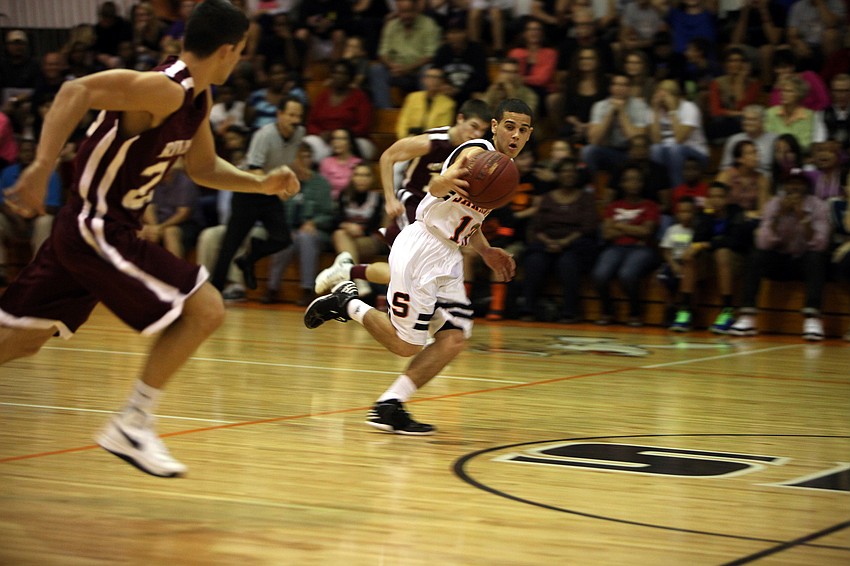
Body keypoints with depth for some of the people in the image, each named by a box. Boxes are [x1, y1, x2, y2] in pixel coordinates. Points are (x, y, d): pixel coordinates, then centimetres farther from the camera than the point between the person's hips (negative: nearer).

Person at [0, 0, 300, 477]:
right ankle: (132, 425, -2)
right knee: (205, 309, -8)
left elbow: (203, 168, 24)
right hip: (98, 229, -10)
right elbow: (76, 92, -29)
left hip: (89, 229, 10)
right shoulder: (165, 90, -20)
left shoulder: (198, 99, 10)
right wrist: (42, 168, -36)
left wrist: (260, 184, 10)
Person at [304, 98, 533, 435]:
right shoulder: (477, 152, -15)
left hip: (448, 259, 9)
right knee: (406, 344, -4)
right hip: (421, 249, -9)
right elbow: (436, 187, -34)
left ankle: (389, 407, -2)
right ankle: (346, 304, 18)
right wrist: (448, 181, -56)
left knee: (454, 340, -6)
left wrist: (486, 251, 17)